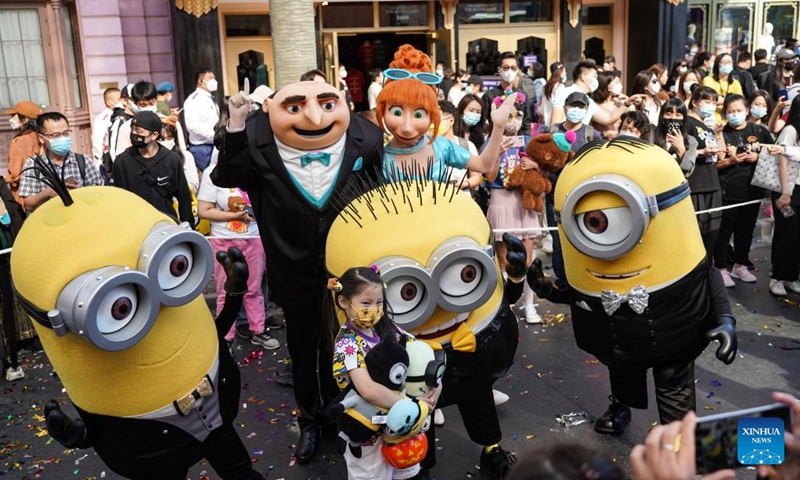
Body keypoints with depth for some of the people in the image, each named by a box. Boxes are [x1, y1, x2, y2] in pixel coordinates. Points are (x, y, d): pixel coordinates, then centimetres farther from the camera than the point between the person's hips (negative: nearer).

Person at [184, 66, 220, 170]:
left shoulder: (211, 99, 18)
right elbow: (193, 125, -23)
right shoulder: (194, 99, -10)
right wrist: (215, 136, -24)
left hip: (215, 146, 8)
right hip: (203, 149, -8)